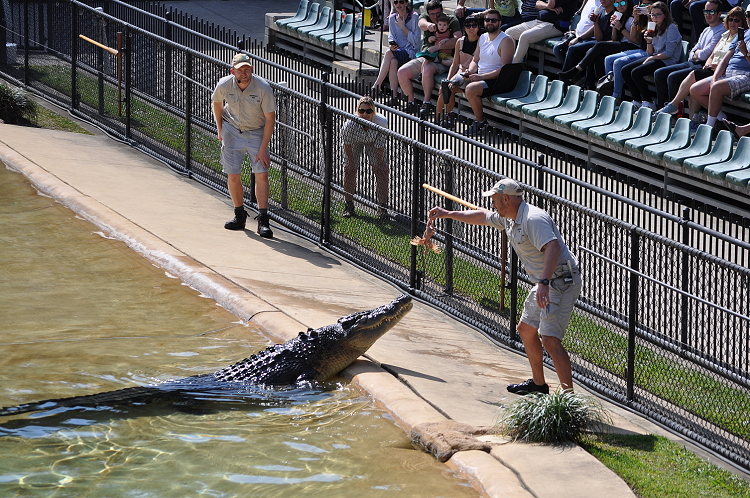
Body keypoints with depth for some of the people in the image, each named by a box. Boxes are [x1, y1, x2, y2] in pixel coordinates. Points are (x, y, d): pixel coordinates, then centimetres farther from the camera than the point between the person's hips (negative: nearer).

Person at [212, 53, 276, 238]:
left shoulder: (263, 88, -24)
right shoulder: (224, 85, -16)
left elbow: (270, 118, -17)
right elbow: (216, 102, 8)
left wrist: (263, 149, -17)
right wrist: (220, 129, 10)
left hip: (257, 132, -2)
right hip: (232, 131, 2)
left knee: (261, 174, -12)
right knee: (233, 175, 1)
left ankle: (263, 221, -11)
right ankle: (240, 216, 18)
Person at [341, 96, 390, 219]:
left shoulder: (381, 122, -40)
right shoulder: (350, 124, -41)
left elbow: (380, 146, -24)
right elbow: (347, 144, -20)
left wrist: (380, 163, -13)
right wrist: (351, 161, -10)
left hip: (373, 141, 1)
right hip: (355, 141, -1)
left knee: (382, 171, -7)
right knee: (350, 170, -5)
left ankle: (382, 207, 4)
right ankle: (348, 205, 15)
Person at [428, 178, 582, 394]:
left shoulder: (533, 219, -22)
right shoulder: (508, 218, 11)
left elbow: (553, 247, -36)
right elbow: (482, 216, 30)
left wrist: (544, 283, -46)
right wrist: (448, 214, 35)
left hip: (561, 283, -11)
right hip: (545, 282, 11)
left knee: (550, 340, -18)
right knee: (526, 329, 23)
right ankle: (538, 384, 38)